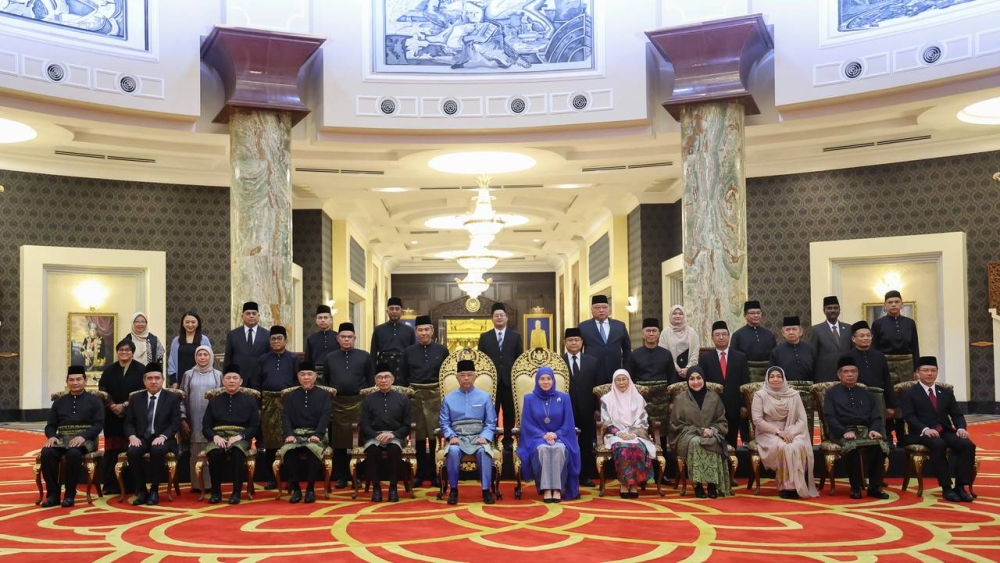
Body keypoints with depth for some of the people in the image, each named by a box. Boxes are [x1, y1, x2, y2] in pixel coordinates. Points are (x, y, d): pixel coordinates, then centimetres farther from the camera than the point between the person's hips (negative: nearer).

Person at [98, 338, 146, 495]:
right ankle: (111, 485, 6)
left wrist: (124, 405, -12)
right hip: (112, 416, 3)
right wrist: (113, 406, -11)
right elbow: (102, 390, 4)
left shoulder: (140, 369, 2)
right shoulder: (109, 370, 12)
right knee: (112, 450, 0)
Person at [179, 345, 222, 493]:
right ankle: (196, 484, 6)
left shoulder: (218, 375, 7)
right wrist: (182, 419, -1)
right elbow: (182, 398, 7)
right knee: (195, 453, 0)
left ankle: (211, 484, 3)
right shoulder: (188, 374, 8)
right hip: (194, 421, 0)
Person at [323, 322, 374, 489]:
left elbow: (371, 380, 5)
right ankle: (341, 477, 15)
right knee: (338, 442, 5)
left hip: (359, 402, -2)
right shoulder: (330, 358, 9)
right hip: (337, 404, 2)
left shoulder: (364, 356, 4)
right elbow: (325, 381, 15)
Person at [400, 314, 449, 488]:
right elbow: (403, 376, 9)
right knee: (418, 436, 6)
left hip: (436, 395, -1)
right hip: (415, 395, 1)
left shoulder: (442, 350, 5)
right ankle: (420, 474, 15)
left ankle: (434, 474, 8)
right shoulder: (409, 351, 7)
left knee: (435, 435, -1)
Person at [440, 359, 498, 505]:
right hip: (458, 437, 0)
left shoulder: (485, 397, 7)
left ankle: (486, 490, -21)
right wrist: (451, 436, -13)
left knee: (484, 451, -34)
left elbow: (491, 422, 3)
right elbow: (443, 422, 4)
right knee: (453, 451, -33)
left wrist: (485, 437, -13)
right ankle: (453, 489, -17)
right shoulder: (449, 398, 9)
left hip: (478, 437, 0)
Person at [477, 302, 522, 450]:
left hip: (509, 380, 0)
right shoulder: (484, 337, 8)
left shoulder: (515, 336, 8)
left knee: (509, 413, 5)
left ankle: (508, 440, 13)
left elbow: (520, 359, 6)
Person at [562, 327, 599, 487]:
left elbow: (597, 387, 7)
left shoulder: (592, 362, 8)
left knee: (586, 444, 8)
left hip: (586, 411, 2)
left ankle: (585, 476, 17)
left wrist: (597, 408, 2)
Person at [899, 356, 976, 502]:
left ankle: (960, 486, -20)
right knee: (939, 445, -37)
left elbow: (957, 414, 14)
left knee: (968, 445, -24)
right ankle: (946, 488, -29)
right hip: (923, 434, -5)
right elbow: (909, 417, -7)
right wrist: (925, 429, -25)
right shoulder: (909, 393, 5)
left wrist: (961, 428, -9)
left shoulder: (946, 392, 21)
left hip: (946, 432, 5)